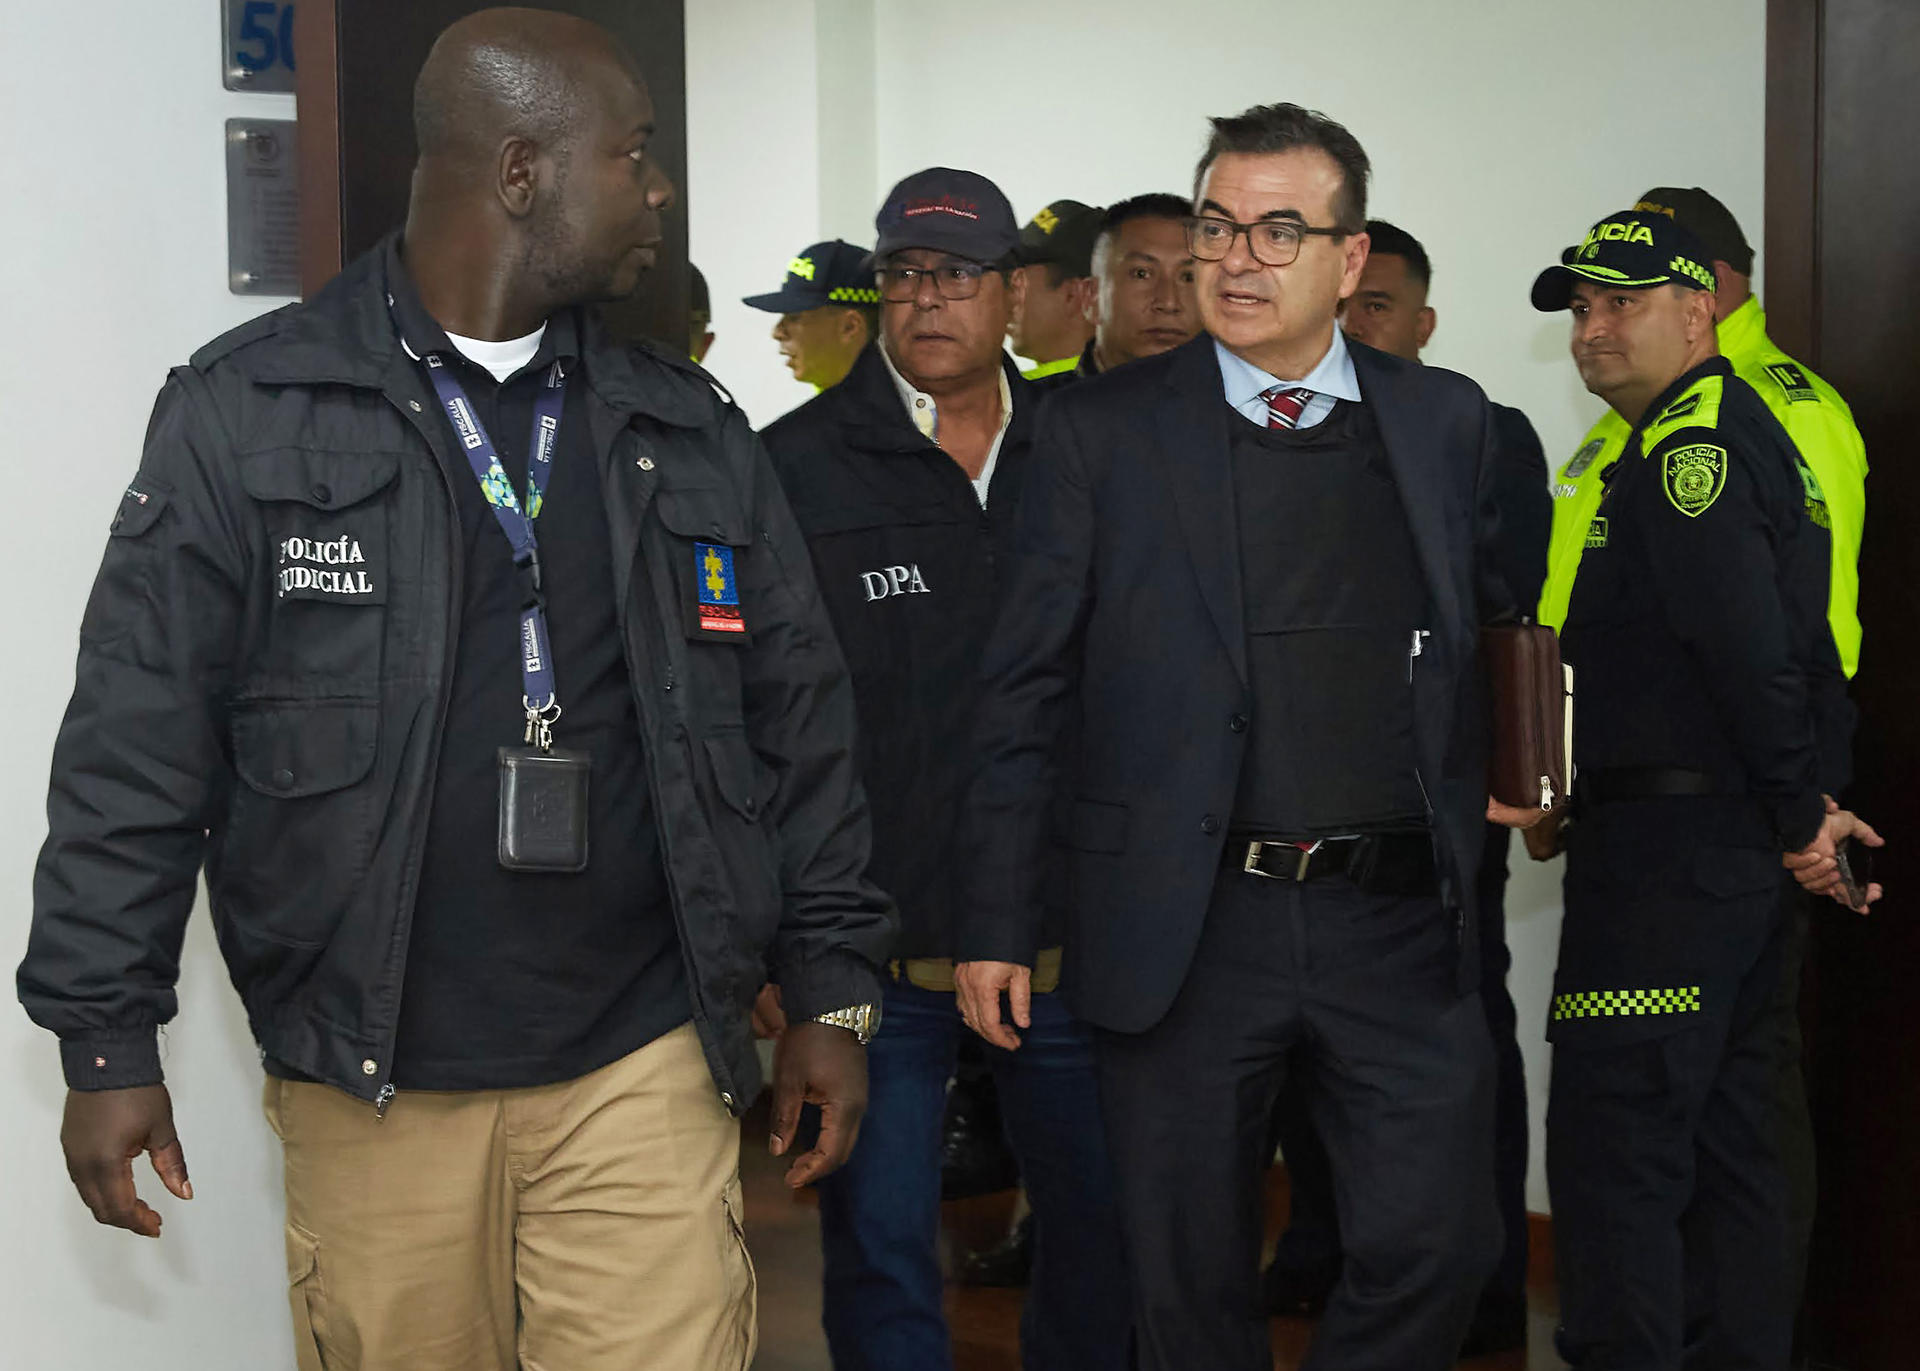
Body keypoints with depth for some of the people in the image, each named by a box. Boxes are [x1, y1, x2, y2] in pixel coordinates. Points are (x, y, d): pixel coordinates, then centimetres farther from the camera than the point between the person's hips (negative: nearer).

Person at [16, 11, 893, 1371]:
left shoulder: (691, 436, 8)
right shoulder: (246, 414, -3)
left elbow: (798, 722, 13)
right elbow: (138, 741, -4)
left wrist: (833, 991, 11)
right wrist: (108, 1039, -5)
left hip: (643, 1064, 2)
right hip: (371, 1087, -2)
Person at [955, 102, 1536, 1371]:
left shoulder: (1447, 422, 7)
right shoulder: (1100, 432, 0)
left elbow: (1490, 637, 19)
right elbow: (1023, 694, 0)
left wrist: (1498, 779, 1)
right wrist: (999, 926, -3)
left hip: (1399, 919, 2)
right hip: (1188, 923, -1)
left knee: (1439, 1242, 0)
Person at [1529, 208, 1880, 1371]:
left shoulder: (1687, 448, -14)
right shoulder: (1759, 437, 19)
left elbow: (1747, 647, -22)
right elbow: (1808, 650, 20)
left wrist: (1801, 815, -12)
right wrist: (1811, 810, 14)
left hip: (1665, 843, -11)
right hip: (1742, 850, 11)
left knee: (1614, 1144, -9)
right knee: (1725, 1138, 16)